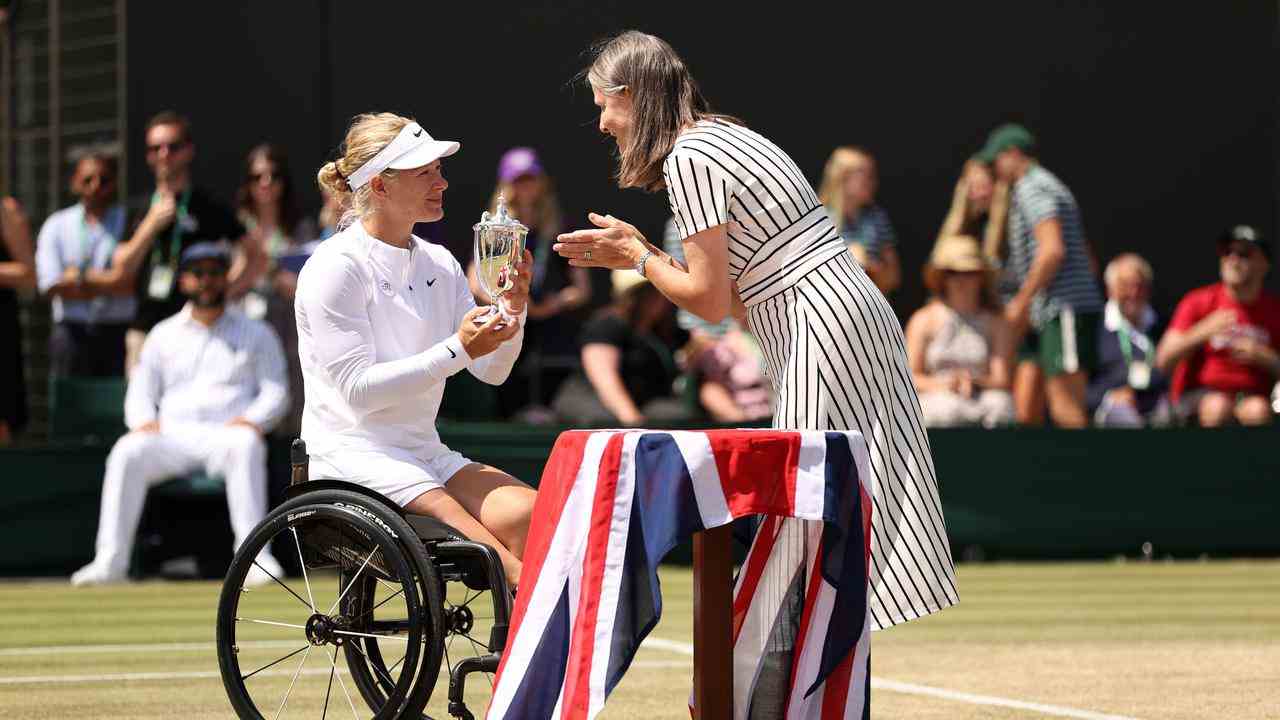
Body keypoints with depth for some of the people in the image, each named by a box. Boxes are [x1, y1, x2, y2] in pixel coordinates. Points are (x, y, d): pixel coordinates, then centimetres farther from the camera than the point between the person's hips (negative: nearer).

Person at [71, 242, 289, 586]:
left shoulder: (255, 334, 17)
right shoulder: (163, 335, 24)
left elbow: (277, 392, 9)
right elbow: (140, 392, 19)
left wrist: (251, 419, -13)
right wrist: (144, 420, -5)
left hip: (228, 432, -2)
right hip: (172, 436, 2)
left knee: (245, 445, -38)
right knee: (127, 451, -29)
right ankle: (111, 560, -32)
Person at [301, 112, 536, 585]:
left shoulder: (438, 264, 12)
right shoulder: (336, 267, -9)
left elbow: (492, 371, 12)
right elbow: (357, 390, -16)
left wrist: (513, 309, -8)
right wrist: (456, 351, -21)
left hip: (424, 453, 7)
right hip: (353, 454, -7)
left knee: (530, 512, -22)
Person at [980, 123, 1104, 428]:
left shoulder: (1032, 188, -6)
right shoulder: (1048, 186, 25)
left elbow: (1053, 251, -19)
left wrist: (1022, 301, -12)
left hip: (1065, 310, -10)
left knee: (1066, 408, -15)